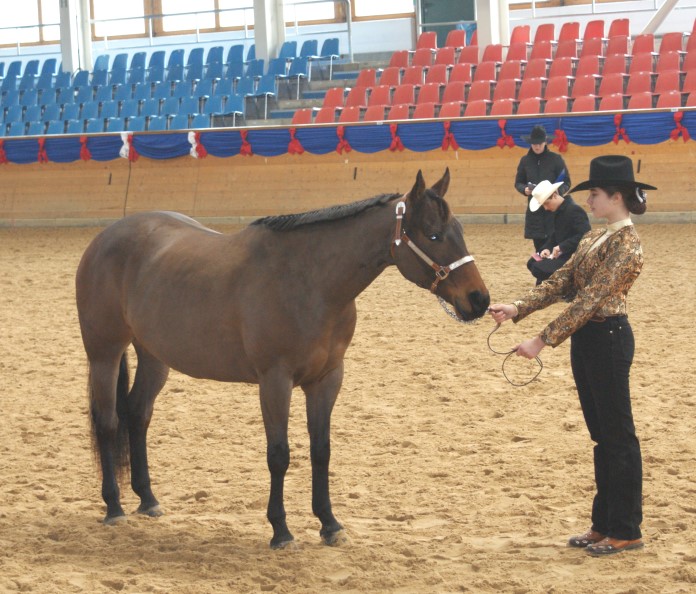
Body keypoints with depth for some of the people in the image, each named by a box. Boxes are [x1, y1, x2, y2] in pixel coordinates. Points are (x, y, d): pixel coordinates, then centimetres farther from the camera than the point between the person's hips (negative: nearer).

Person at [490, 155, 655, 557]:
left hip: (608, 339, -9)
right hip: (587, 340, 9)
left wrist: (545, 340, -24)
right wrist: (518, 309, -4)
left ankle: (626, 531, 7)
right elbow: (560, 283, 9)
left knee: (618, 435, -1)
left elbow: (591, 298, -22)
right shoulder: (594, 239, 12)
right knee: (602, 434, 14)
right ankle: (604, 524, 22)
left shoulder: (626, 242, -17)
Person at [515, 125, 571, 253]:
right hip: (534, 210, 3)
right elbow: (518, 183, 13)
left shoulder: (556, 159, -1)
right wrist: (525, 189, -10)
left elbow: (566, 183, 1)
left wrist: (557, 191, -19)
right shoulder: (525, 161, 6)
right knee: (539, 247, 4)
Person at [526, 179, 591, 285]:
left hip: (574, 256, -10)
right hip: (561, 253, 10)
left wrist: (562, 247, -29)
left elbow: (585, 236, -28)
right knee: (532, 263, 8)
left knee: (540, 269, -22)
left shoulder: (575, 210, -20)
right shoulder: (558, 211, 10)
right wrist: (547, 248, -3)